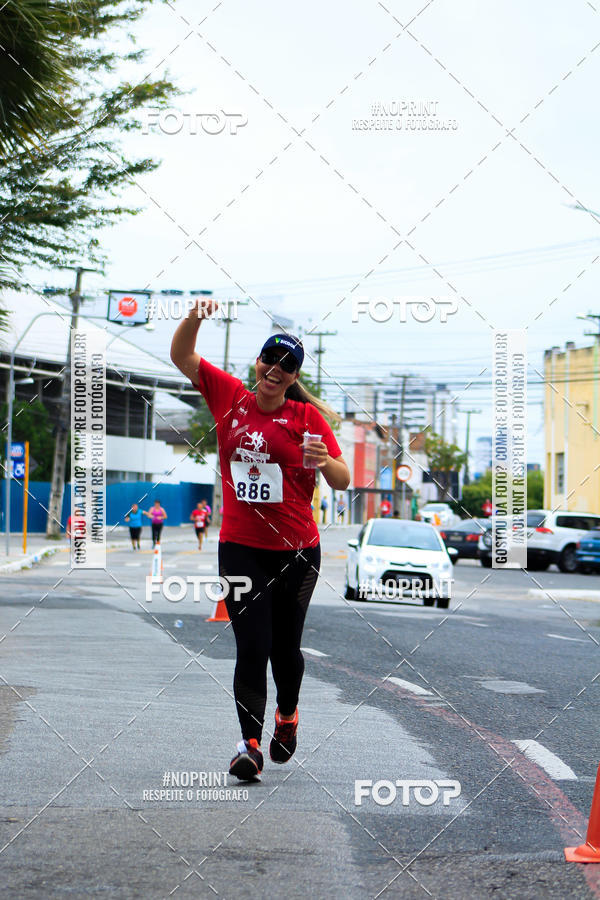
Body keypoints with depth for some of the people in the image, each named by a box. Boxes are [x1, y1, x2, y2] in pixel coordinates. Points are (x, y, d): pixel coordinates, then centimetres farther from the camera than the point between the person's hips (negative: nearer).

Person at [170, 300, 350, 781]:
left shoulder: (306, 416, -2)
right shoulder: (230, 397, 4)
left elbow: (343, 481, -4)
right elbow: (182, 355, 9)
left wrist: (324, 462, -26)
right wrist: (194, 318, -9)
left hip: (296, 551, 0)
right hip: (240, 549, 0)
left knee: (285, 646, 10)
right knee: (252, 646, -9)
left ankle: (288, 715, 38)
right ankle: (249, 742, -5)